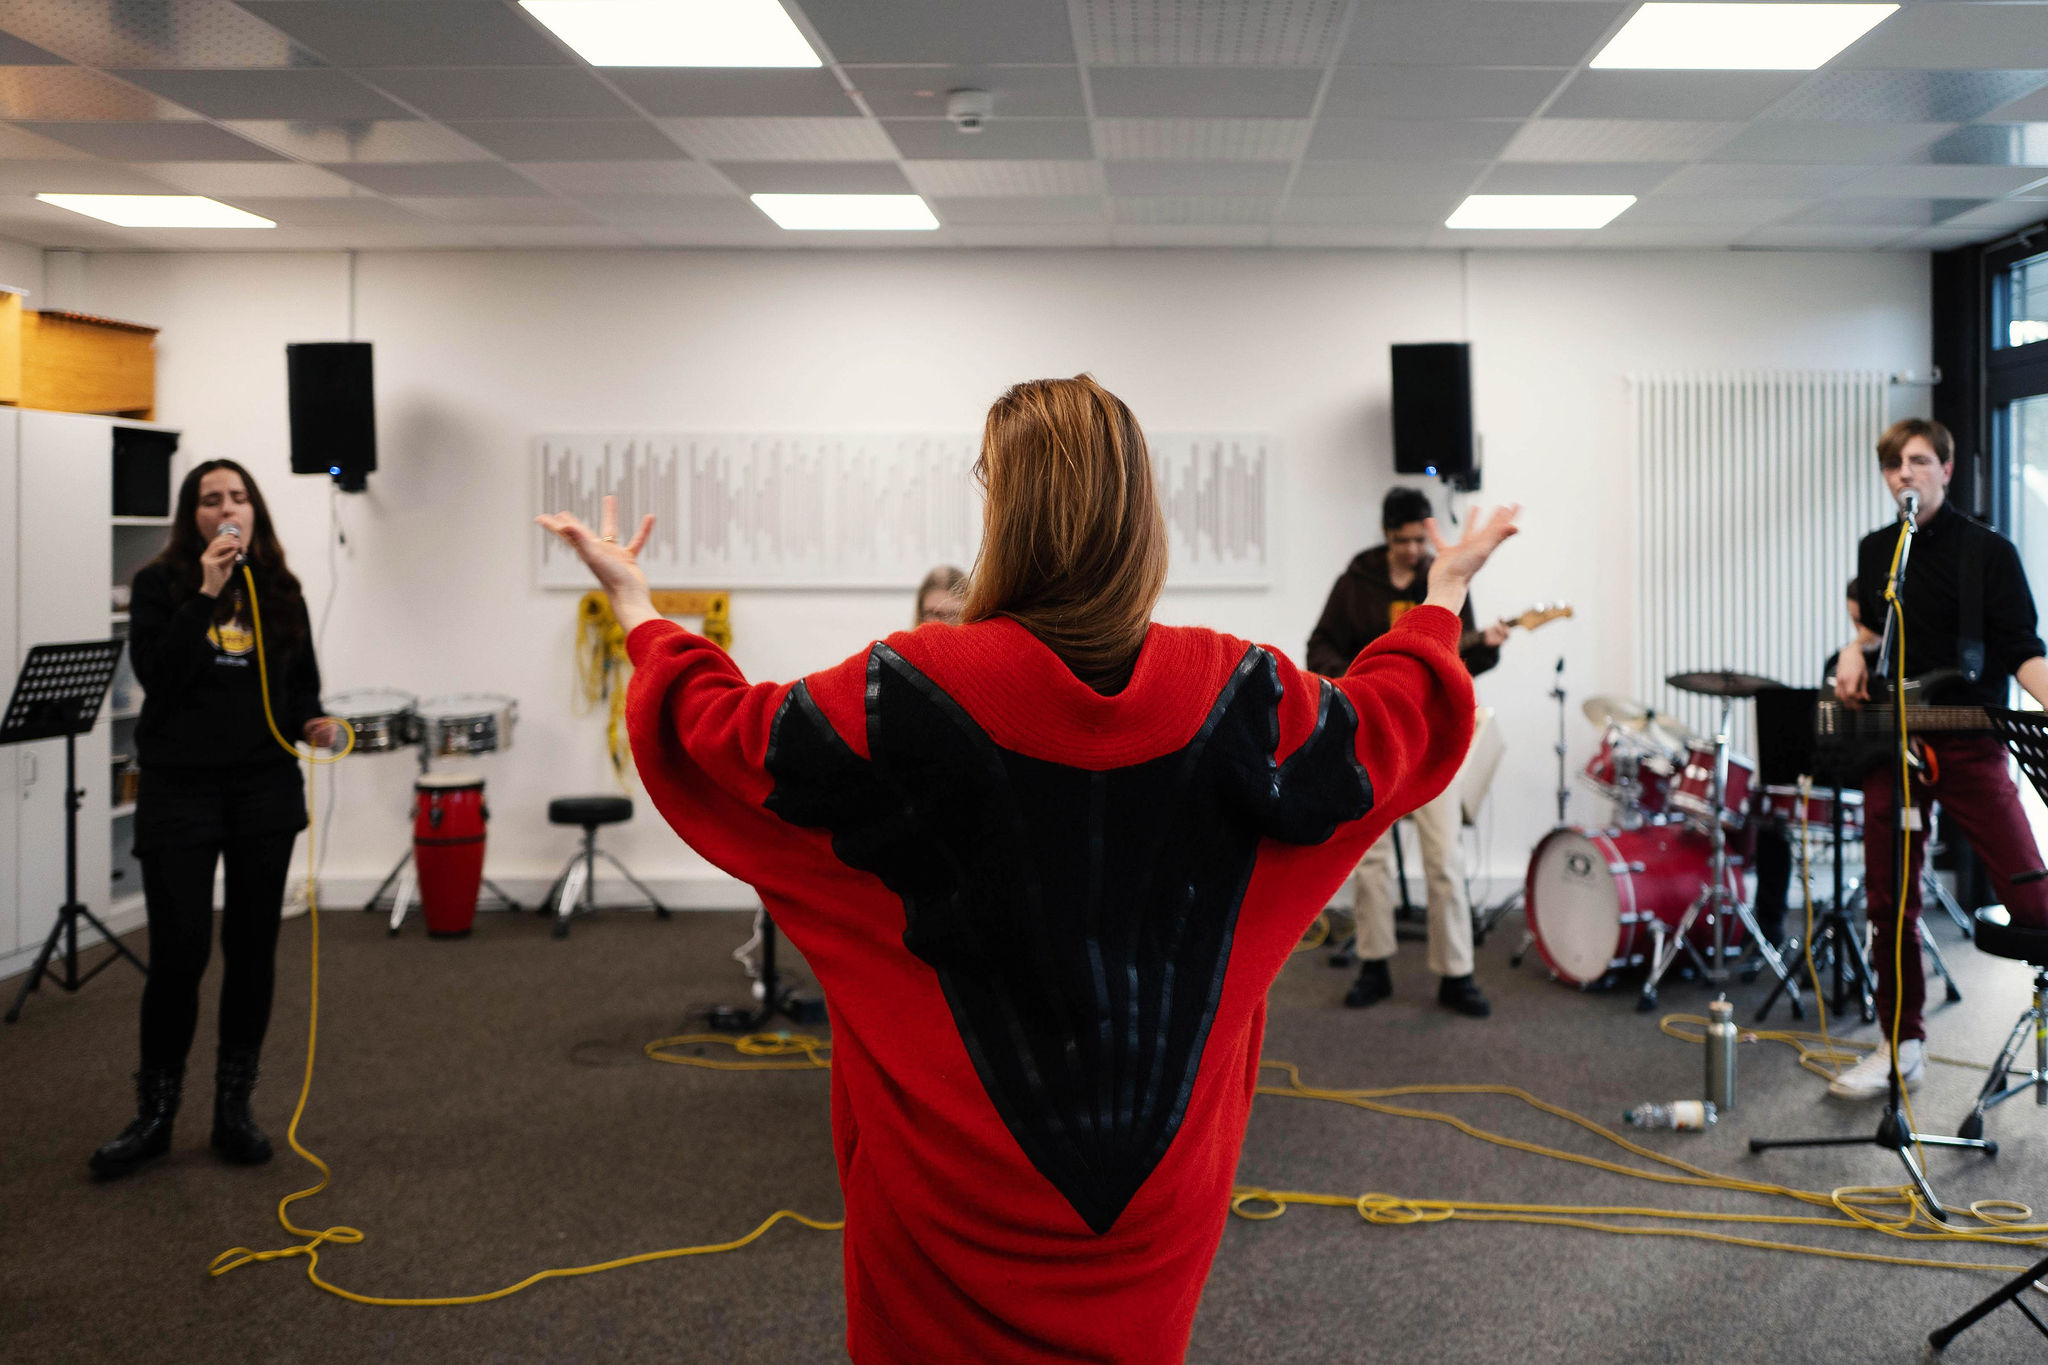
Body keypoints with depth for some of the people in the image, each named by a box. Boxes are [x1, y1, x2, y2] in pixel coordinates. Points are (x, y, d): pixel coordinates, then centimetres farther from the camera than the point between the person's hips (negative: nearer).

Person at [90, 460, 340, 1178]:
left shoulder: (281, 592, 9)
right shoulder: (159, 584, 0)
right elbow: (155, 672, -13)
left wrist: (313, 722, -7)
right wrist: (207, 593, -18)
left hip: (265, 790, 3)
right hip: (179, 789, -3)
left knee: (252, 949, 6)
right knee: (179, 953, -4)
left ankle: (234, 1107, 18)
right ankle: (154, 1114, 12)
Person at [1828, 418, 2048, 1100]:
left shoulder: (1987, 550, -4)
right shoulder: (1874, 551, 12)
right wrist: (1856, 648, 4)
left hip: (1967, 744, -5)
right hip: (1889, 745, 5)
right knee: (1891, 905, 8)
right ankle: (1903, 1046, 20)